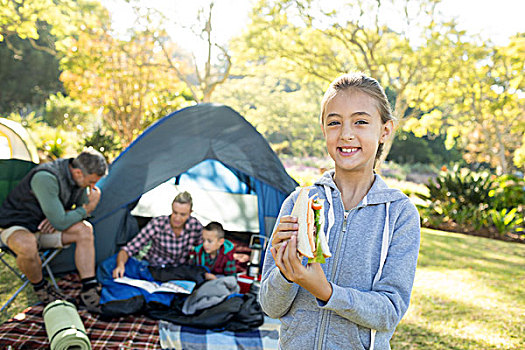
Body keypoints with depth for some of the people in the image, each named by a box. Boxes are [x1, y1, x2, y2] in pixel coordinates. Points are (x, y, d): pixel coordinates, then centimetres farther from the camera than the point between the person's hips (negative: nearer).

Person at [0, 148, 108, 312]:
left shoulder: (79, 178, -9)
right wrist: (88, 207, -20)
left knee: (85, 229, -18)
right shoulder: (45, 178, -34)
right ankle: (40, 287, -8)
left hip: (45, 227, 6)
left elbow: (82, 210, 6)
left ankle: (89, 290, -17)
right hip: (15, 227, -6)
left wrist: (57, 217, -14)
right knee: (27, 246, -39)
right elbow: (60, 224, -32)